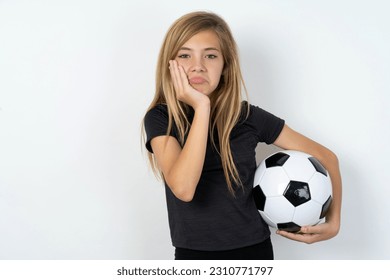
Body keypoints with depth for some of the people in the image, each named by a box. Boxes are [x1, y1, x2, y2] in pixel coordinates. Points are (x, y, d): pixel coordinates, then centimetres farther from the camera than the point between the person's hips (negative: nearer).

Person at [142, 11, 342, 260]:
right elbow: (183, 188, -27)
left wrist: (333, 222, -7)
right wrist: (201, 107, -27)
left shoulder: (248, 117, -7)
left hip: (254, 250, 1)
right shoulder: (160, 118, -10)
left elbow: (326, 157, 2)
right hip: (193, 253, -1)